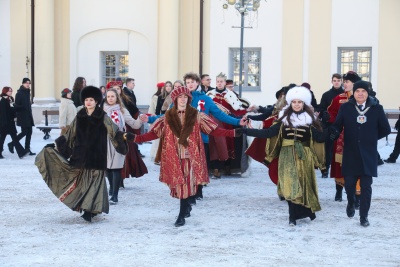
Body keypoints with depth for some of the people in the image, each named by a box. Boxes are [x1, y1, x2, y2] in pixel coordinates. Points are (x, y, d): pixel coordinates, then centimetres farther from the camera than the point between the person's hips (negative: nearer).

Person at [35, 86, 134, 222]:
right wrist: (56, 144, 11)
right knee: (83, 180, 5)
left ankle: (90, 210, -7)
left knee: (94, 180, -6)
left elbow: (114, 131, -10)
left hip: (97, 156, -4)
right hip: (81, 154, 4)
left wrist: (124, 136, -29)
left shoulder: (102, 117, -2)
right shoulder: (80, 116, 8)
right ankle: (88, 208, 13)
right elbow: (70, 134, 14)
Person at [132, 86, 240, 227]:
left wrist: (234, 132, -10)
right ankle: (187, 207, 31)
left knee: (186, 184, -6)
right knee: (178, 184, 3)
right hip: (174, 157, 1)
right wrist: (135, 138, -8)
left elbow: (214, 130, 1)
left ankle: (182, 215, 5)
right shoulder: (168, 117, 8)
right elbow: (154, 133, 4)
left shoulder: (196, 116, 4)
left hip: (190, 156, -1)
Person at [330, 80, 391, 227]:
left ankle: (364, 216, 11)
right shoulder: (345, 107, -1)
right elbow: (337, 125, -6)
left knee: (366, 186, 1)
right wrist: (334, 133, -26)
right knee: (349, 182, 8)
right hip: (350, 153, 1)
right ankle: (351, 203, 38)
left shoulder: (376, 108, -2)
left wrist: (371, 138, 6)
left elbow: (385, 129, 7)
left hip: (368, 154, 0)